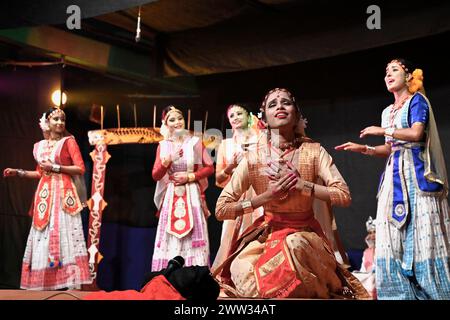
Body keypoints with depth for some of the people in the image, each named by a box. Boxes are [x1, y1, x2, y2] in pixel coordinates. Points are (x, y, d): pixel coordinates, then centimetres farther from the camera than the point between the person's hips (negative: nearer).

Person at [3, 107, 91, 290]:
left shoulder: (69, 141, 1)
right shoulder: (39, 146, 15)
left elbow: (80, 169, -6)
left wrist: (55, 167, -12)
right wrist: (19, 173, 13)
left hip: (64, 193, -5)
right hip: (44, 194, 5)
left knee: (65, 235, -12)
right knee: (43, 237, 2)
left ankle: (72, 284, -14)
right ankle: (43, 283, 6)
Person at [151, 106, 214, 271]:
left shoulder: (195, 142, 3)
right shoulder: (163, 146, 6)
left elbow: (210, 168, 2)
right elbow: (155, 175, 4)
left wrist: (190, 176, -9)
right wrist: (167, 161, -13)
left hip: (192, 195, -1)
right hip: (171, 197, 1)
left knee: (193, 237, -3)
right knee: (170, 239, 0)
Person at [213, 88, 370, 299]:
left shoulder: (313, 151, -6)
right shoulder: (253, 158, -7)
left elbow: (344, 196, -13)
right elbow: (221, 210, -7)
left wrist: (300, 184, -19)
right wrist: (265, 197, -17)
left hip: (304, 233, 0)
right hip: (266, 234, 0)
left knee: (294, 246, -35)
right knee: (241, 268, -29)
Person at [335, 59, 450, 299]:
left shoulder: (417, 100, 1)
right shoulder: (388, 112, 21)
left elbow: (416, 133, -14)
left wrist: (383, 131, -6)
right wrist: (364, 149, 9)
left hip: (415, 173, -7)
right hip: (394, 174, 7)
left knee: (421, 233, -10)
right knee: (394, 238, 0)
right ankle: (402, 294, 2)